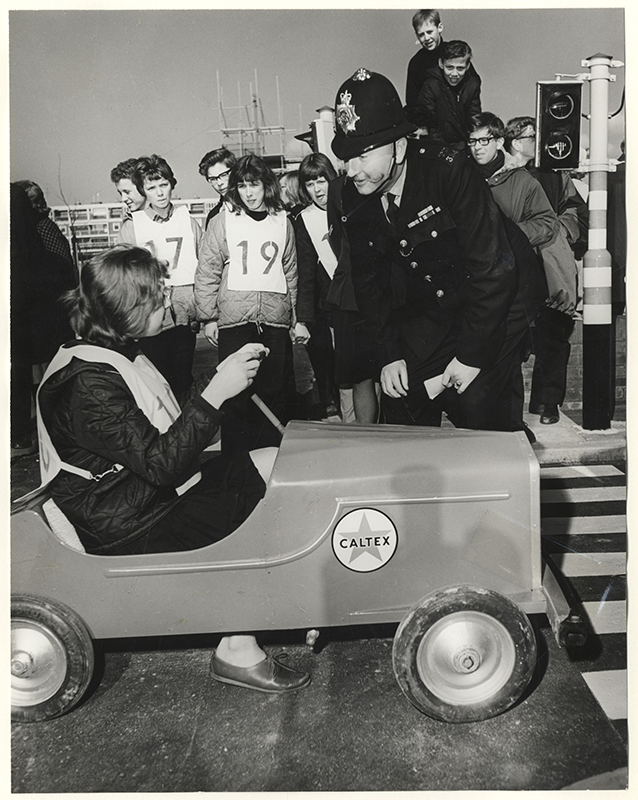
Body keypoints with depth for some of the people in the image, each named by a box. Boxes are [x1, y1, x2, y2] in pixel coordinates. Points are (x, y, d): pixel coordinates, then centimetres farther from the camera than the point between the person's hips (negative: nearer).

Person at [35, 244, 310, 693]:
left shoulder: (116, 354, 7)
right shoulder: (88, 383, -25)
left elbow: (172, 430, 11)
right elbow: (162, 462, -29)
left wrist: (226, 375, 3)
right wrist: (216, 391, -30)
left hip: (151, 485, 10)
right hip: (129, 527, -10)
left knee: (275, 463, 2)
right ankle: (238, 651, 1)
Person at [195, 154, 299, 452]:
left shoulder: (282, 222, 12)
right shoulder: (223, 221, 5)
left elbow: (291, 273, 16)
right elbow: (207, 273, 5)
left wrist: (298, 318, 13)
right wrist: (208, 318, 1)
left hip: (276, 319, 2)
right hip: (234, 320, -2)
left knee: (276, 394, 2)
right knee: (237, 395, -2)